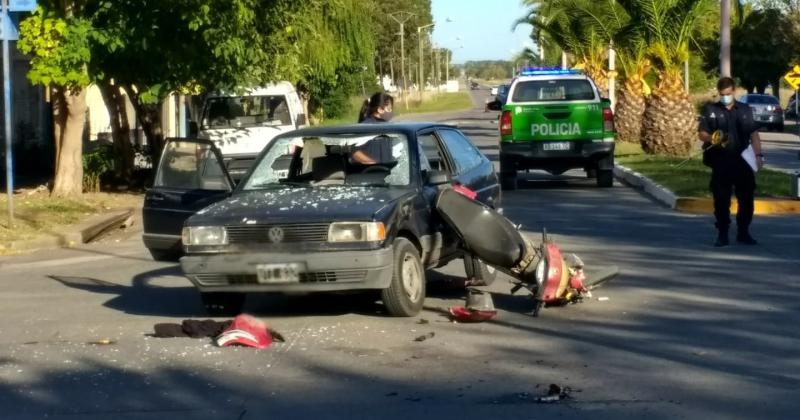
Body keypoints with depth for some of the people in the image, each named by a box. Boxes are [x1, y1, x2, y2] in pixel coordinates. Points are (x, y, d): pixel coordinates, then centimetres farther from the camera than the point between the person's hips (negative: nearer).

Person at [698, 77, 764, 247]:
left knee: (746, 197, 4)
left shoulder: (745, 110, 10)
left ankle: (743, 232, 16)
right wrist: (711, 138, -19)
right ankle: (722, 234, 7)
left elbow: (753, 134, 9)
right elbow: (702, 134, 3)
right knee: (721, 199, -1)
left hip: (742, 160, 2)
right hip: (721, 161, -2)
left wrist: (758, 154, -1)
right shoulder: (711, 110, 5)